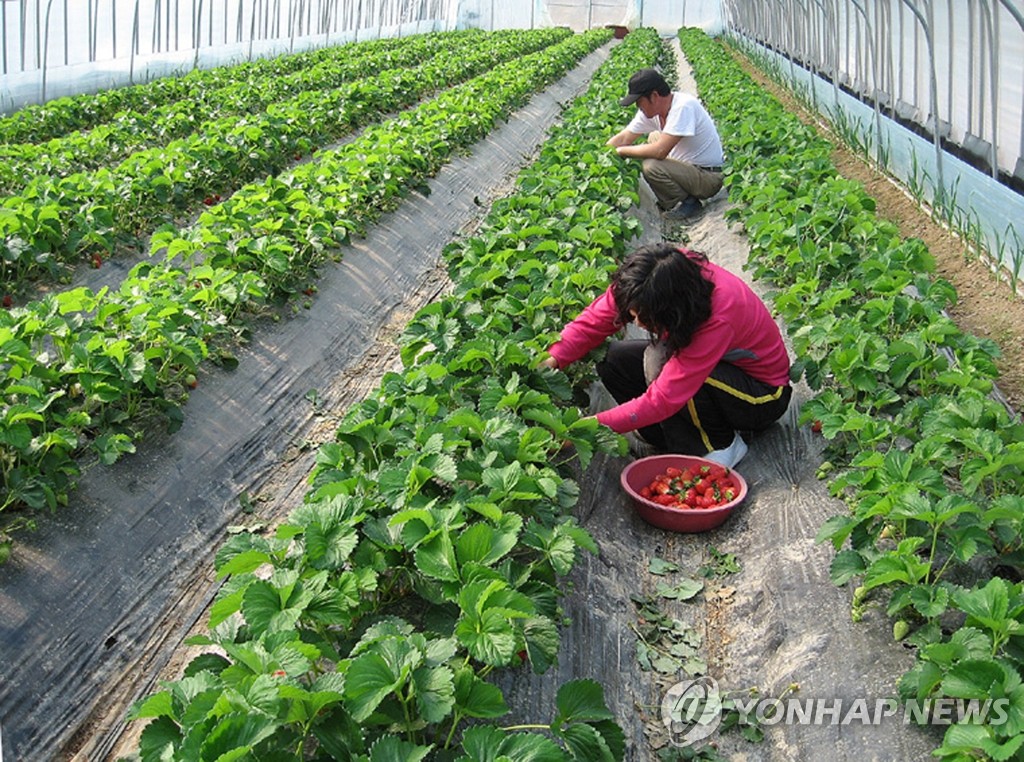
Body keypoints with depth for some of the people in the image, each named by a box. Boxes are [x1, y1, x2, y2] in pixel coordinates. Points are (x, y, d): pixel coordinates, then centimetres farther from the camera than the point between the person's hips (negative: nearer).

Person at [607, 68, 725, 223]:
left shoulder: (683, 106, -25)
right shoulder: (651, 110, -1)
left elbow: (660, 151, -32)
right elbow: (623, 138, 5)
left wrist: (623, 151, -20)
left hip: (709, 178, -9)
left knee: (651, 167, -27)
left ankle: (689, 205, -5)